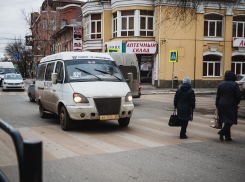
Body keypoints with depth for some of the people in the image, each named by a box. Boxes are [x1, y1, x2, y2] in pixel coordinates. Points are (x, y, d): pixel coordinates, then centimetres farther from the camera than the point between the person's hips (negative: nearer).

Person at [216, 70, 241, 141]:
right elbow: (238, 95, -10)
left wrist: (217, 105, 14)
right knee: (231, 121, 0)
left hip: (222, 105, 5)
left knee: (227, 121, 13)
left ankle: (227, 136, 16)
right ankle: (222, 132, -19)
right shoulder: (235, 84, -8)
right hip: (231, 105, -5)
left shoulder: (221, 84, 5)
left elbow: (218, 96, 7)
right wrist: (237, 103, 7)